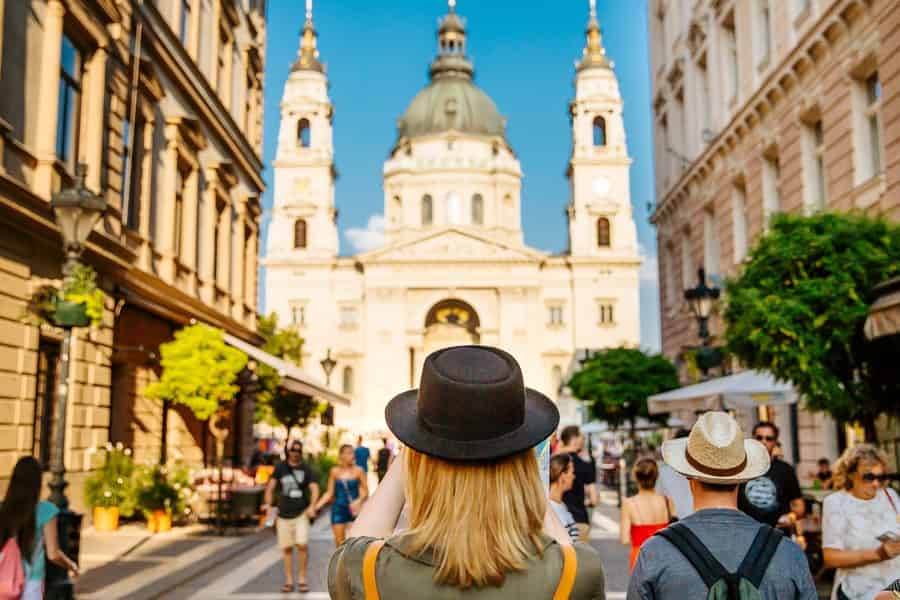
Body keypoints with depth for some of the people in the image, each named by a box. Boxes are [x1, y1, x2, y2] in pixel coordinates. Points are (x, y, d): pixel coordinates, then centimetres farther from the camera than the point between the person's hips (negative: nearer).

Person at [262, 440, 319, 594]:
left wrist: (312, 506, -24)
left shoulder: (307, 469, 1)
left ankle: (302, 578, -1)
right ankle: (289, 581, 14)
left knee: (302, 544, -15)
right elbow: (271, 486, 9)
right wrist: (268, 503, -8)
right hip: (283, 514, 2)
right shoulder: (280, 468, 7)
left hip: (301, 513, -2)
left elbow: (314, 488, -8)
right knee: (286, 548, 4)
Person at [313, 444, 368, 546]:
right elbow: (330, 493, 7)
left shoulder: (358, 471, -3)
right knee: (339, 541, 4)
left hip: (353, 509, -2)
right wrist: (318, 505, -4)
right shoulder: (335, 471, 2)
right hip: (338, 508, 2)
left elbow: (365, 491, 2)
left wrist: (359, 501, -16)